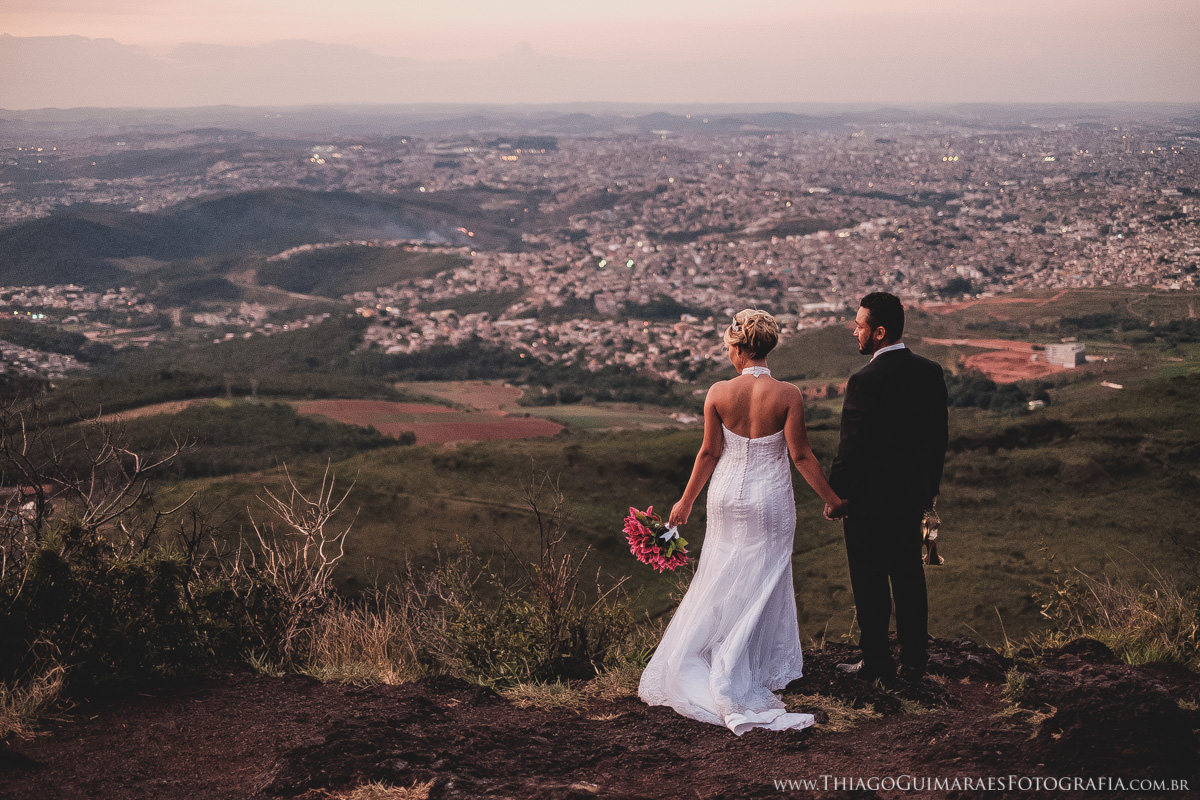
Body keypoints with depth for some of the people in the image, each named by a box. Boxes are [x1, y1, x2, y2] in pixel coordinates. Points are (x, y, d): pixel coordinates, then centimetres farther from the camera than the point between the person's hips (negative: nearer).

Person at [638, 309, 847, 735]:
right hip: (770, 499, -2)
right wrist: (831, 498, -1)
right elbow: (800, 455, -12)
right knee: (762, 585, 11)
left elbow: (710, 452, -4)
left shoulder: (719, 393, -10)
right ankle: (735, 680, 14)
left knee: (723, 584, 17)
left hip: (727, 496, 2)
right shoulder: (787, 395, -14)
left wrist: (686, 501, 9)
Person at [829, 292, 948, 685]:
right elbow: (939, 436, 7)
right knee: (910, 578, 14)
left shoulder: (864, 382, -22)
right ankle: (914, 663, 21)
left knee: (870, 583, 6)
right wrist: (930, 486, 18)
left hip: (869, 501, -6)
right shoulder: (931, 372, 0)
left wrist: (835, 494, -6)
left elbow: (852, 447, -18)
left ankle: (877, 663, 15)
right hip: (913, 496, 6)